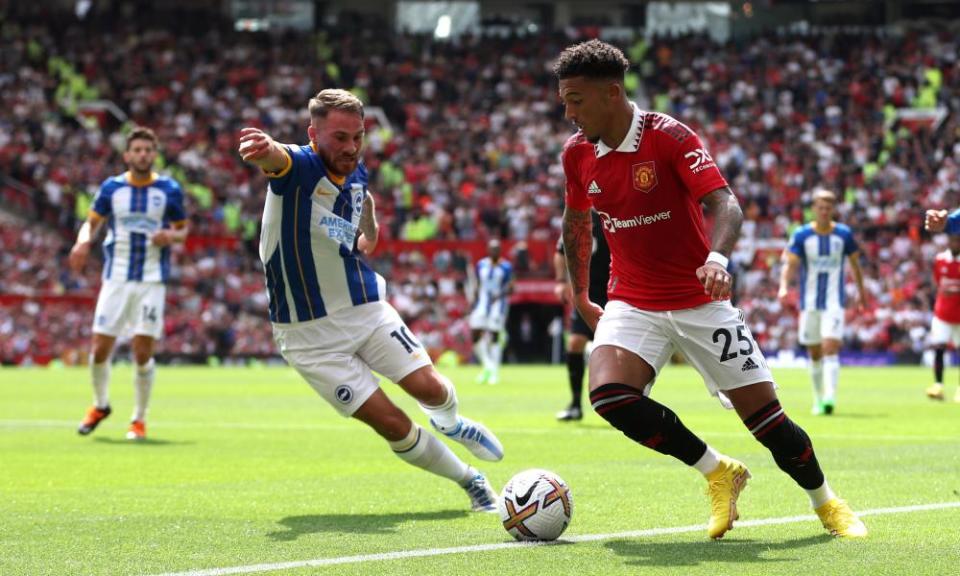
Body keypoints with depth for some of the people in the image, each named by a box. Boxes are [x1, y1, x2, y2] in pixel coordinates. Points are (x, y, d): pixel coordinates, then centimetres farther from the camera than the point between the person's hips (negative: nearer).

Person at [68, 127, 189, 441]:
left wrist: (171, 236, -12)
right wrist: (83, 241, -11)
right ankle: (100, 405, 27)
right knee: (100, 350, -1)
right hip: (116, 278, 1)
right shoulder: (112, 187, 2)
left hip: (152, 281, -1)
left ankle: (139, 419, 10)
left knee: (143, 353, -8)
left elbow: (183, 229, 11)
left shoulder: (169, 190, 1)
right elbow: (92, 221, 11)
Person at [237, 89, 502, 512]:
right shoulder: (299, 167, -20)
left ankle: (450, 423, 34)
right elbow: (276, 159, -49)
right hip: (309, 333, -5)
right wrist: (265, 151, -70)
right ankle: (469, 480, 12)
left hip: (366, 307, 5)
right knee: (392, 425, -9)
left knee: (431, 389, -3)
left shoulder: (356, 173, 1)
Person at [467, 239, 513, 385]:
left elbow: (510, 288, -2)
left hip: (498, 303, -4)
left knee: (494, 336, -6)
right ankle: (488, 365, 13)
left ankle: (495, 372, 3)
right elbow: (477, 287, 14)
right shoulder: (480, 265, 8)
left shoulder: (506, 267, -2)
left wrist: (499, 295, -19)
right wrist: (474, 305, 11)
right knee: (475, 334, -6)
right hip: (482, 302, 4)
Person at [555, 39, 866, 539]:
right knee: (609, 395, -25)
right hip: (632, 304, 3)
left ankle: (826, 503, 24)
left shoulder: (670, 137, -16)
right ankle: (718, 472, -4)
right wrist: (580, 297, 22)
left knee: (764, 415, -4)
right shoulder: (577, 153, 0)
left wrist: (717, 258, -46)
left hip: (700, 301, -3)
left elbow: (725, 204, -26)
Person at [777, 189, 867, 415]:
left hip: (834, 302, -1)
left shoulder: (844, 234, 0)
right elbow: (790, 263, -10)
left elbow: (855, 263, 13)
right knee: (814, 354, 9)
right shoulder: (802, 235, -2)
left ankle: (830, 397, -25)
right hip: (809, 302, 1)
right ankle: (819, 399, 23)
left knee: (831, 348, -18)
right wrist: (784, 287, -27)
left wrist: (861, 292, 17)